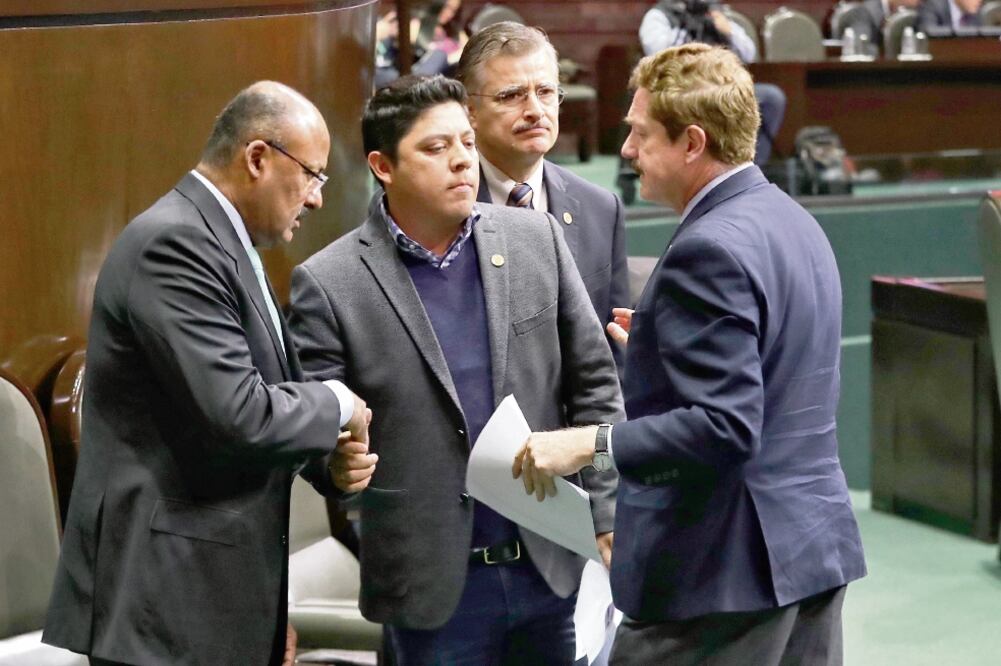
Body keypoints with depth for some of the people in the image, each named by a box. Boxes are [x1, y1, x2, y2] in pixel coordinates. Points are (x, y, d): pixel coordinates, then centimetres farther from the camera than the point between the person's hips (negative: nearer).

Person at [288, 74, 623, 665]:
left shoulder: (537, 239, 3)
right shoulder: (328, 283, -6)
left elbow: (593, 380, 6)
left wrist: (610, 514, 2)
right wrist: (337, 459, -24)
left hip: (547, 566, 3)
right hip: (435, 586, -3)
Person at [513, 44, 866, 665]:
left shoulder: (709, 250, -19)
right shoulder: (791, 220, 12)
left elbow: (723, 428, -25)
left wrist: (589, 444, -23)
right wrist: (658, 343, 20)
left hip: (728, 565, -10)